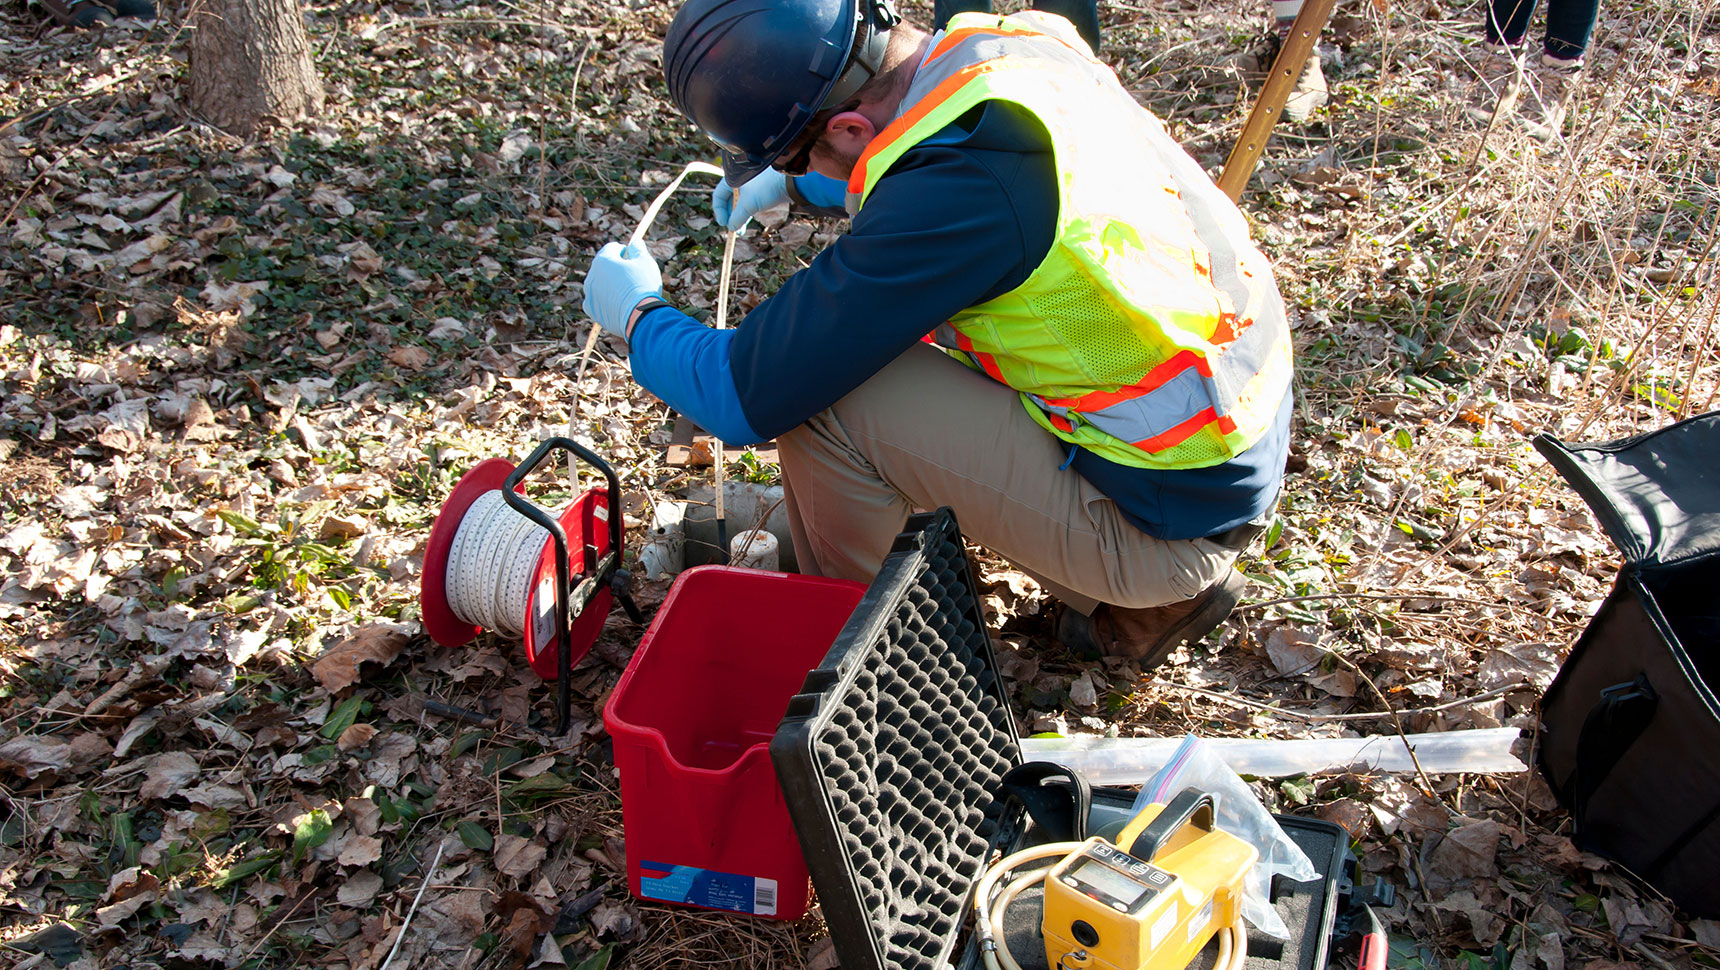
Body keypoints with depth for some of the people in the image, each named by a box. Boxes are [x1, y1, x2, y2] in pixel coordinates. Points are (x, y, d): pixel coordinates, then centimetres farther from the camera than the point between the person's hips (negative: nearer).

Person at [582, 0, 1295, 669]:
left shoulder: (958, 191, -28)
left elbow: (745, 396, -19)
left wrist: (636, 315, 0)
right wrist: (794, 183, 26)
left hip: (1176, 519, -9)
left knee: (819, 399, -14)